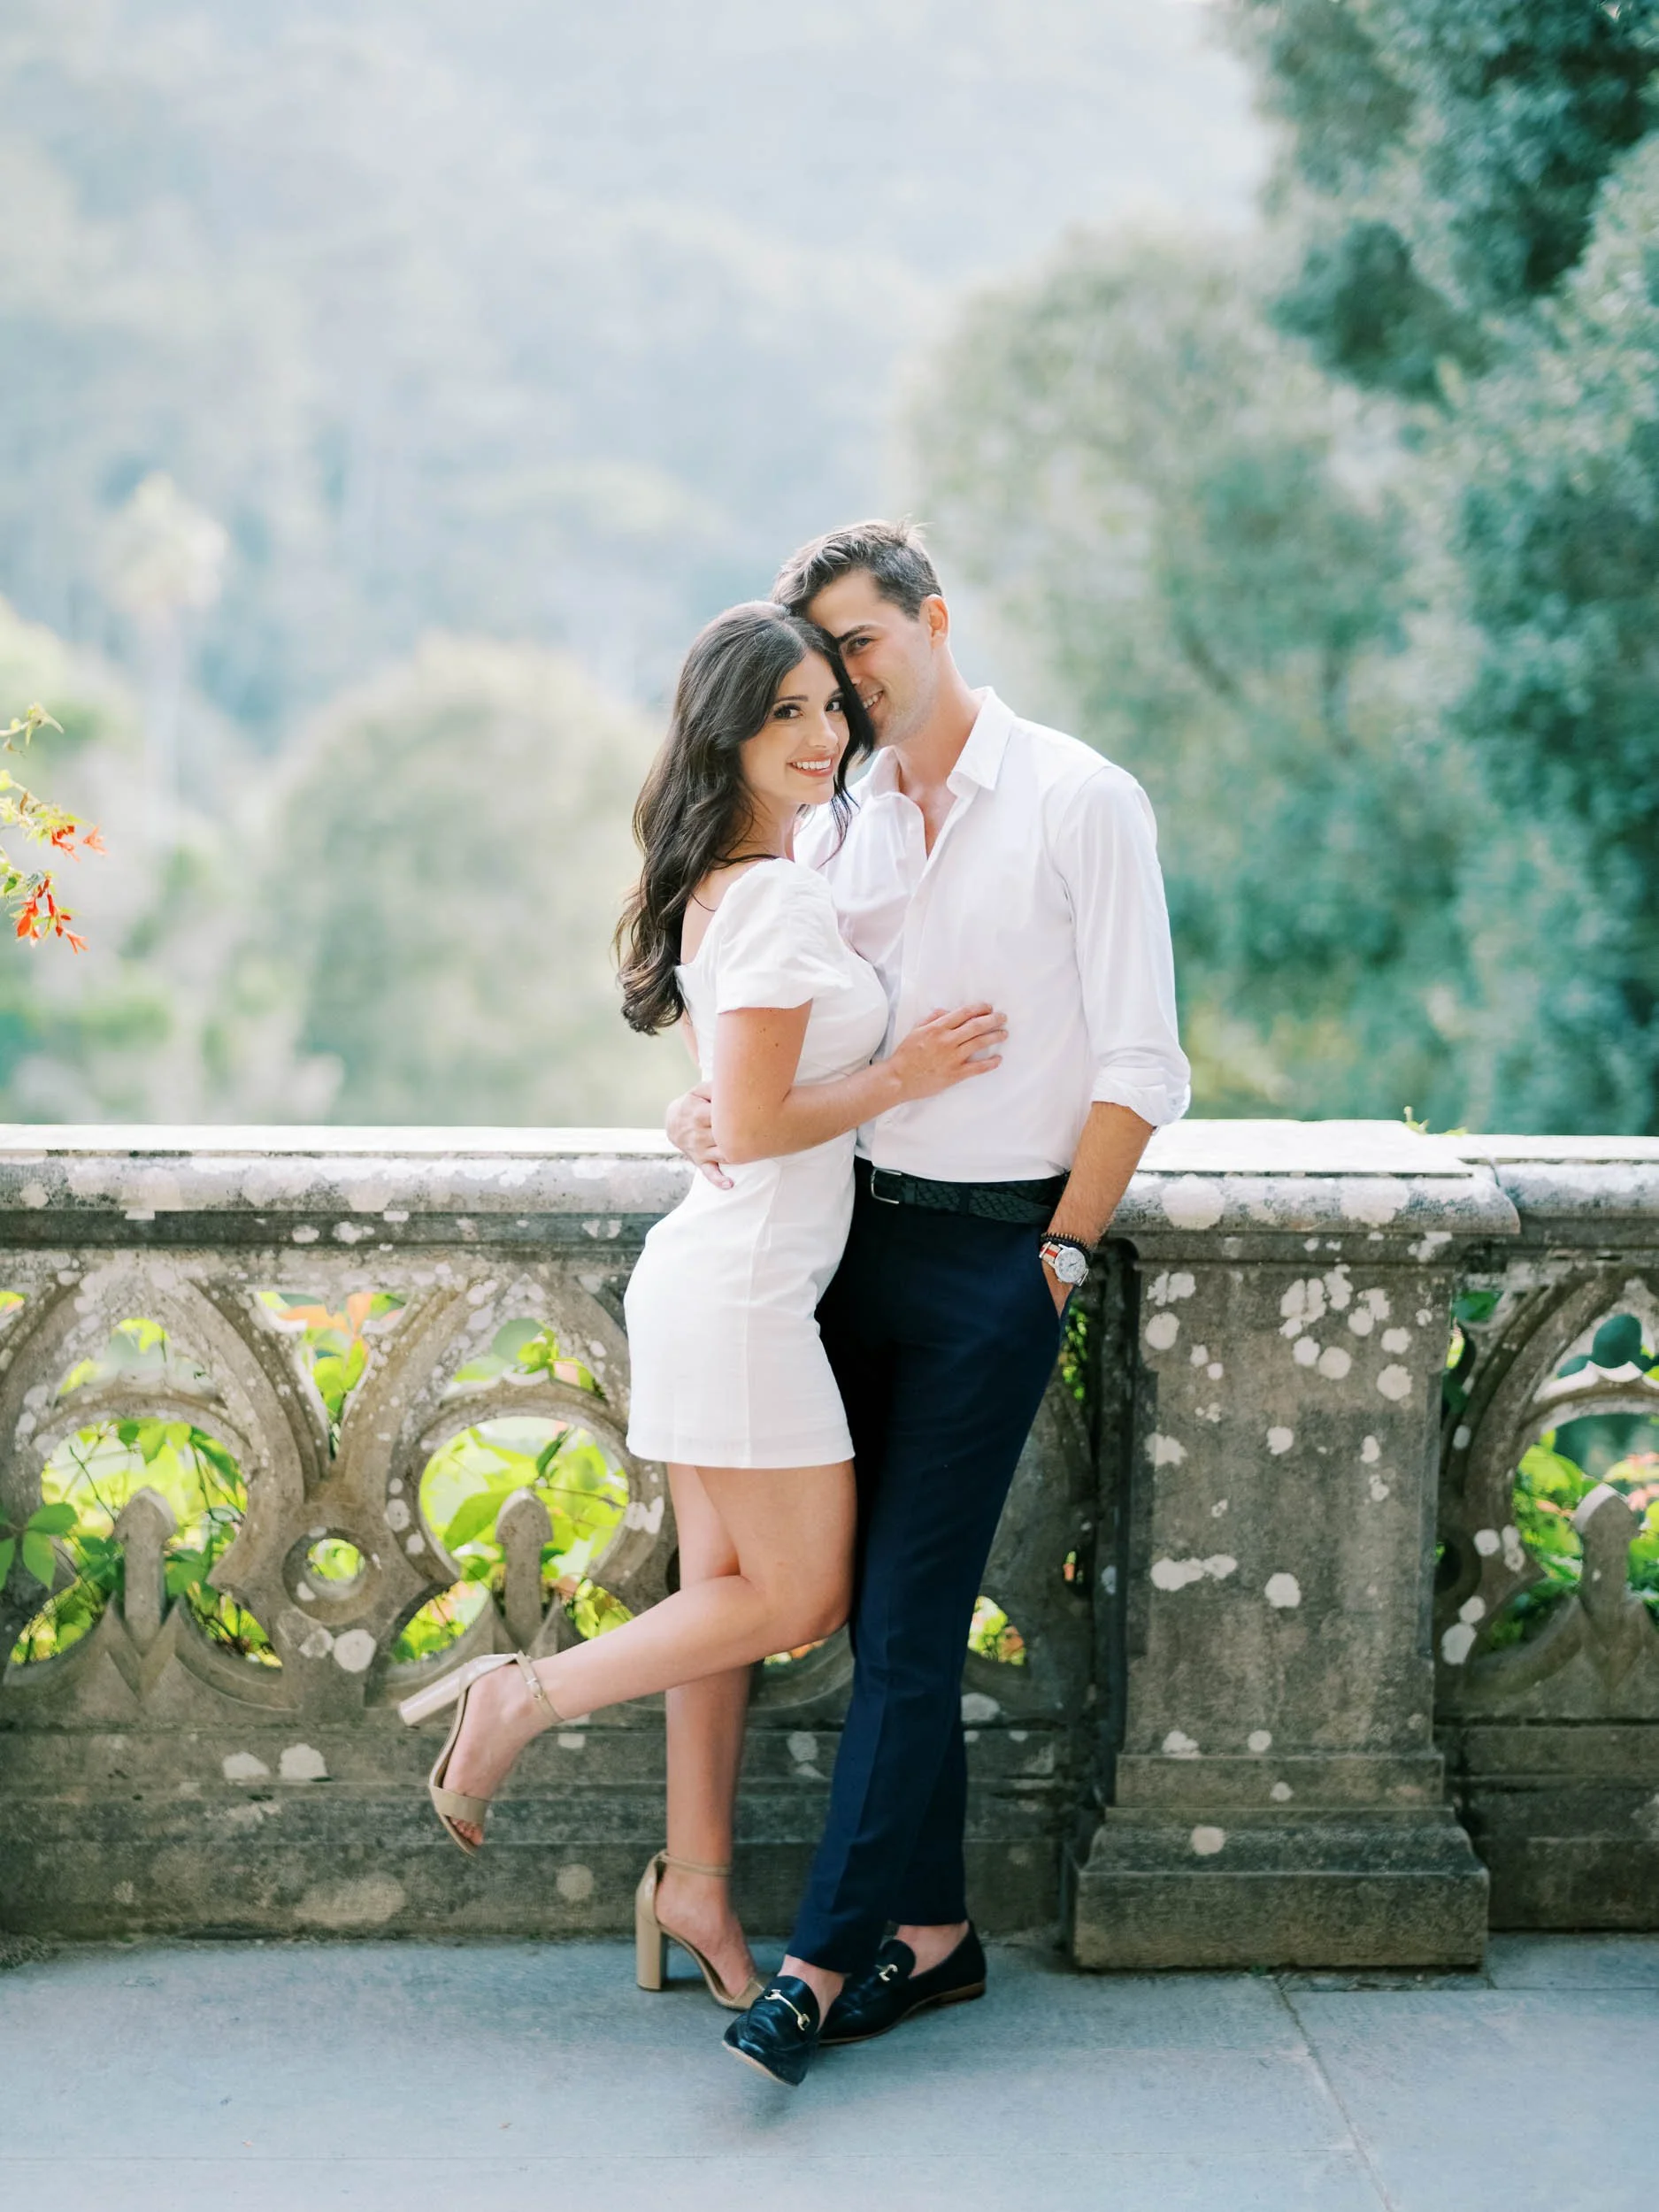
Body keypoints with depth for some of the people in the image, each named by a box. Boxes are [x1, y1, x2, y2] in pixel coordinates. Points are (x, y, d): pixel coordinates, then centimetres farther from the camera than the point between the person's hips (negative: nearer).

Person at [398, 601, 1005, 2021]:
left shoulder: (726, 886, 13)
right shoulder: (784, 895, -17)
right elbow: (756, 1124, -20)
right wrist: (903, 1076, -12)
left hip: (715, 1280, 10)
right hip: (744, 1295, -10)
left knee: (727, 1588, 14)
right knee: (803, 1598, 1)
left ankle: (694, 1881, 22)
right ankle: (525, 1698, 6)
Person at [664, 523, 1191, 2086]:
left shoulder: (1080, 802, -5)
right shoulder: (837, 828, 12)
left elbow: (1138, 1067, -7)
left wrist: (1057, 1256, -9)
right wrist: (702, 1100, -6)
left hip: (998, 1251, -5)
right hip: (861, 1233, 6)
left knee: (905, 1615, -7)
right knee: (883, 1601, 7)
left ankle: (824, 1959, -4)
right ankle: (930, 1928, 17)